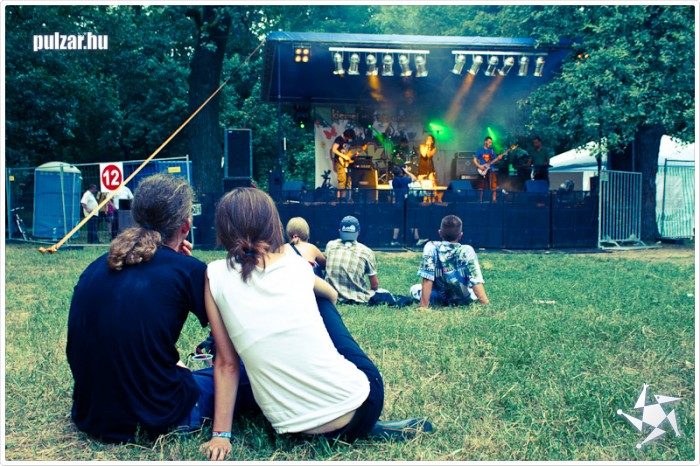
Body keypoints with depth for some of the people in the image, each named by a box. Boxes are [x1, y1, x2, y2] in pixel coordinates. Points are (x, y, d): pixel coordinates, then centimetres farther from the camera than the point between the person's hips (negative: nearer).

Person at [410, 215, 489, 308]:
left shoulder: (431, 248, -22)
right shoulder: (467, 251, -21)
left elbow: (427, 279, -24)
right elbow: (476, 282, -25)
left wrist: (424, 306, -22)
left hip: (439, 300, -2)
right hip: (463, 300, 2)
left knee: (414, 289, 22)